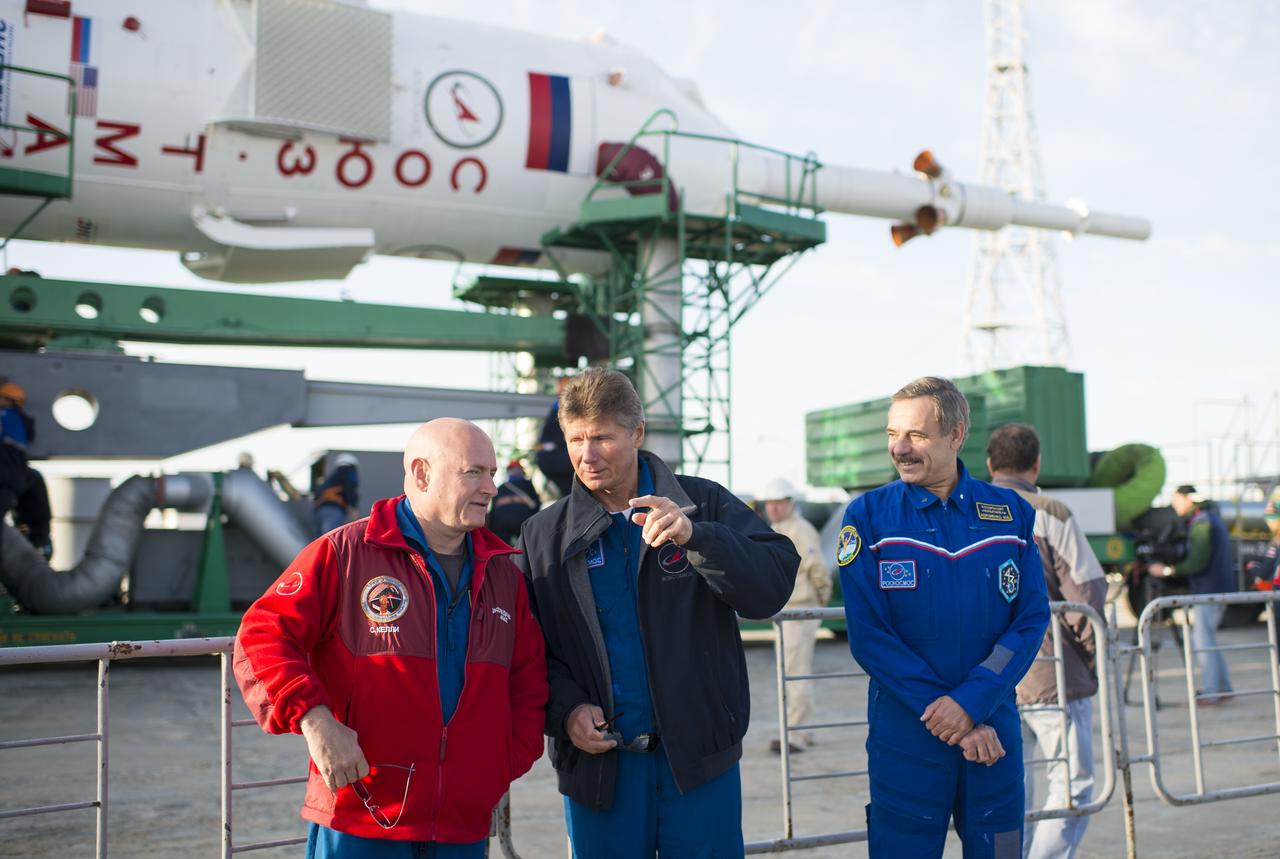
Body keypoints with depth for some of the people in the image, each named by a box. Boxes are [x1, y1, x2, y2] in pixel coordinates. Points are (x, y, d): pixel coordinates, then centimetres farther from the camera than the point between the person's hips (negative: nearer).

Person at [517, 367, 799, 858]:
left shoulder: (705, 505, -2)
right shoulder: (544, 535, 2)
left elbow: (773, 587, -12)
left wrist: (696, 537, -26)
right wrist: (566, 708, -13)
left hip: (700, 757, -1)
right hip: (597, 763, 1)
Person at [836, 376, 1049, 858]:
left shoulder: (1012, 513, 2)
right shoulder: (868, 516, -5)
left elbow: (1032, 620, -2)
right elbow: (868, 635, -9)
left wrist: (972, 702, -15)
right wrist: (943, 715, -14)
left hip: (995, 726, 2)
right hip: (904, 733, -2)